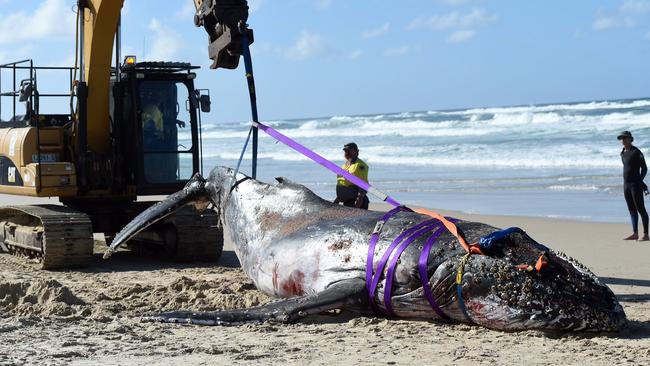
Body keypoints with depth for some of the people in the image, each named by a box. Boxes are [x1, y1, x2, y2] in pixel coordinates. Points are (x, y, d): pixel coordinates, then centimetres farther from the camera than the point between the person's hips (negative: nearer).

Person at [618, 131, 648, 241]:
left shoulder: (636, 152, -10)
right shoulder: (623, 153, 13)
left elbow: (644, 168, -9)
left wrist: (639, 181, -12)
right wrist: (626, 182, 14)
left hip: (635, 184, -8)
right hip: (626, 184, 8)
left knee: (640, 209, -7)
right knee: (632, 209, 11)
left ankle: (645, 235, -5)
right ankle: (635, 234, 16)